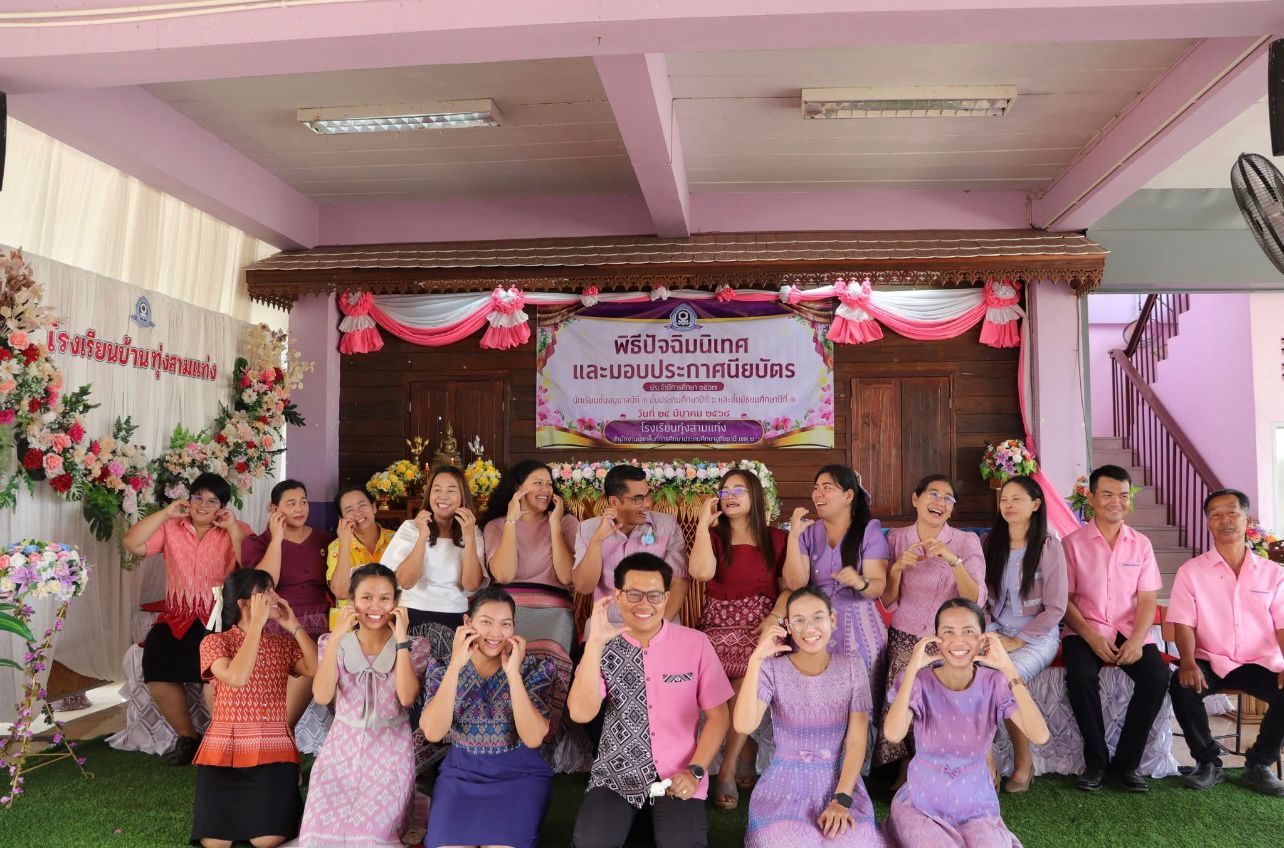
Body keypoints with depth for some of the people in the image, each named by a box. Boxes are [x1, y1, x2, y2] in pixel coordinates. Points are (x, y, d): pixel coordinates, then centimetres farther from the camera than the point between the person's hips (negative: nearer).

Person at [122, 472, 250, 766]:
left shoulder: (236, 531, 5)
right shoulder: (171, 528, 13)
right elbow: (132, 544, -1)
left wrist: (233, 527, -12)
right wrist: (165, 513, -3)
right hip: (178, 618, 3)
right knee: (156, 667, -18)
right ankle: (187, 736, 5)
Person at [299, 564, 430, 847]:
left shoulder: (414, 646, -2)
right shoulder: (334, 642, 2)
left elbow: (407, 697, -19)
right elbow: (322, 696, -14)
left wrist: (401, 639, -19)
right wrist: (336, 637, -20)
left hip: (390, 751, -2)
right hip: (342, 747, 2)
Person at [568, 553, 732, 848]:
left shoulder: (696, 643, -4)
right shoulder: (604, 648, -2)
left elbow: (717, 715, 3)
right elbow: (581, 713, -17)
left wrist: (695, 771, -8)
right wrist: (595, 642, -23)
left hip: (678, 776, 0)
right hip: (617, 773, 1)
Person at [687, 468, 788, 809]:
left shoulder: (775, 539, 11)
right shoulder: (713, 537, 10)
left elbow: (790, 587, 3)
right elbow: (702, 572, -12)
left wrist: (774, 618, -14)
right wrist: (704, 523, -7)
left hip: (760, 628, 0)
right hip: (718, 626, 0)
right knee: (747, 680, -31)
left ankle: (728, 771, -17)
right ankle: (746, 753, -8)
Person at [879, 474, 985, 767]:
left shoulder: (967, 542, 0)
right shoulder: (896, 539, 4)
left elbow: (976, 601, -13)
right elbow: (888, 603, 2)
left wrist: (953, 560, -27)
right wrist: (897, 568, -16)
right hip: (905, 636, 1)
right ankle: (905, 767, 0)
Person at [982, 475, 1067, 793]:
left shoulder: (1049, 547, -4)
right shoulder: (990, 544, 9)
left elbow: (1055, 608, -7)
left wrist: (1017, 641, -13)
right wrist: (987, 633, -7)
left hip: (1037, 635, -3)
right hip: (995, 631, 3)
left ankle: (1023, 762, -9)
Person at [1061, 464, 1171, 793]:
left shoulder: (1141, 544, 8)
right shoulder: (1073, 542, 0)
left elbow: (1148, 600, 3)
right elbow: (1064, 599, -3)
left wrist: (1137, 639, -15)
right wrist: (1091, 637, -17)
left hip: (1130, 632, 3)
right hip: (1085, 631, -2)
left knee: (1158, 676, -26)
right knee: (1080, 676, -32)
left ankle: (1127, 762, -8)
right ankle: (1095, 761, -11)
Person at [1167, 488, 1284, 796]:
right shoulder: (1191, 571, 4)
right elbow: (1183, 623, -4)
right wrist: (1188, 662, -22)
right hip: (1210, 662, -1)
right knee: (1182, 687, -31)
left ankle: (1258, 765, -2)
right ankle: (1208, 763, -5)